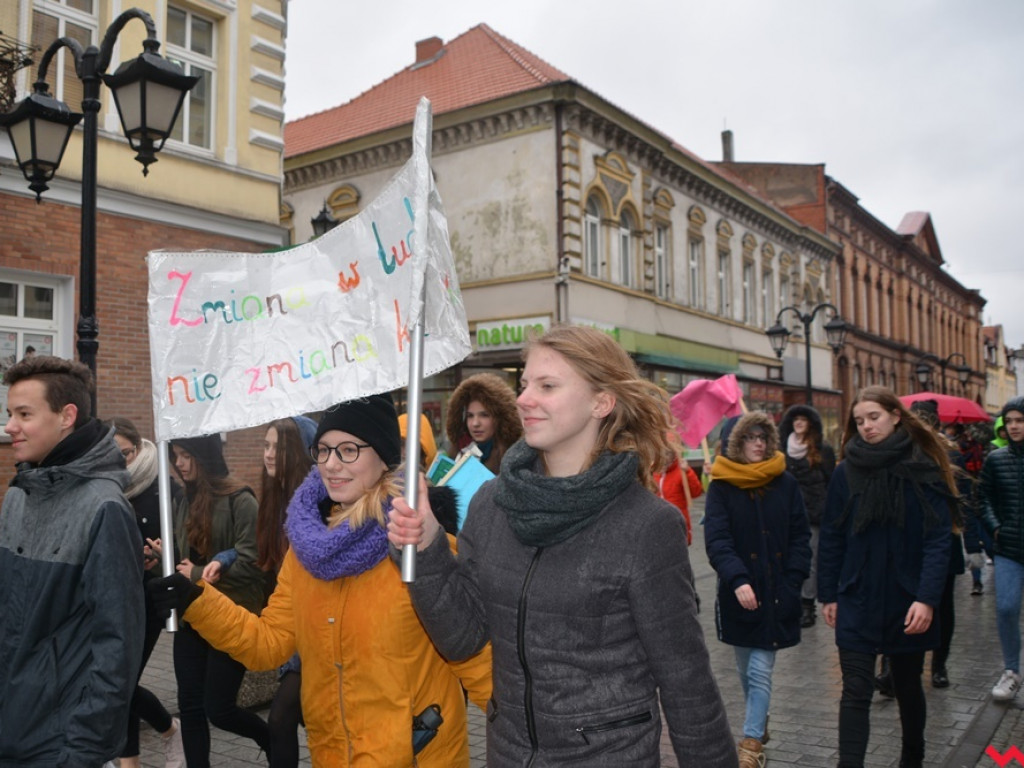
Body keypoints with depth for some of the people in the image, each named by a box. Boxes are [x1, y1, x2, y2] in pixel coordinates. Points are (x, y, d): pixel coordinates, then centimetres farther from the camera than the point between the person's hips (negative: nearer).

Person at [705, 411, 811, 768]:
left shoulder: (786, 484, 1)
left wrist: (792, 583, -8)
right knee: (747, 669, 15)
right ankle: (759, 724, 36)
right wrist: (737, 580, -25)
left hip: (776, 594, 0)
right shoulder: (721, 486, -3)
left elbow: (800, 538, 3)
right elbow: (716, 540, -11)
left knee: (760, 672, -5)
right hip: (738, 593, 1)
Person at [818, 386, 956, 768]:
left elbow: (938, 540, -10)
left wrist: (926, 598, -17)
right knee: (856, 693, -4)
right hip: (857, 602, 0)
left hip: (908, 603, 0)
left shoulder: (924, 471, -6)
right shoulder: (846, 472, -1)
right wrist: (828, 595, 2)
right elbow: (831, 538, 2)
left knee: (907, 685, 19)